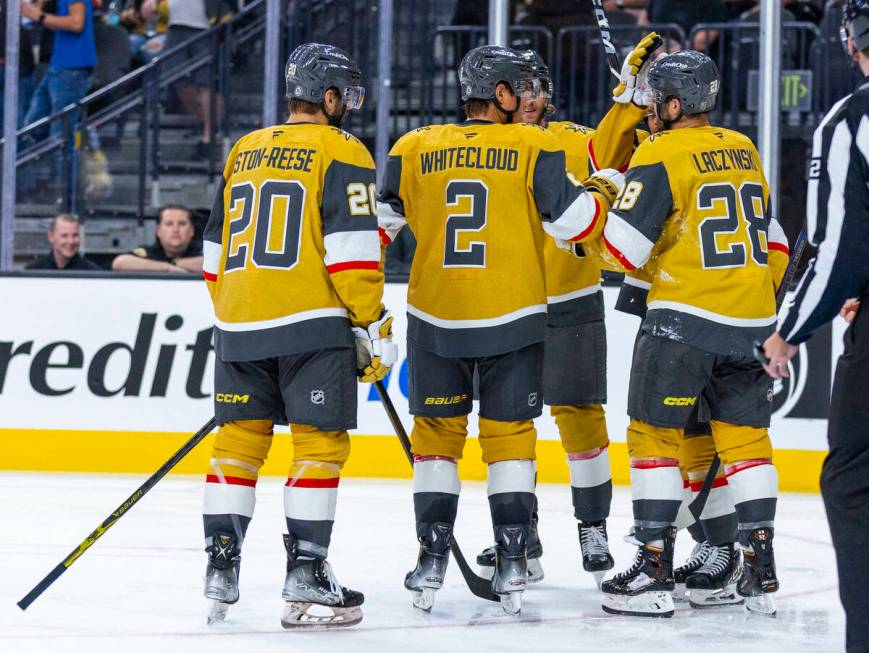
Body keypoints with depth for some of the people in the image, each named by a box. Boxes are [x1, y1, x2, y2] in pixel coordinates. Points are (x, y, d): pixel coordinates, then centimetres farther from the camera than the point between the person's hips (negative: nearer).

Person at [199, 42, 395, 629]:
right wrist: (374, 326, -6)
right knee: (321, 442, -2)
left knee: (241, 439, 11)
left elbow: (217, 250, 21)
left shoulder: (244, 153, 17)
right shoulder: (341, 153, -3)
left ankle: (220, 569, 8)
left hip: (240, 322, 6)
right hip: (312, 322, -6)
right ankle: (305, 580, -7)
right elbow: (351, 250, -12)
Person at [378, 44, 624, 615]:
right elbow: (572, 221, -8)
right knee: (509, 435, 8)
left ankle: (432, 561, 7)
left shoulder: (416, 150, 3)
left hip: (435, 317, 2)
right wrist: (604, 188, 12)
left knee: (437, 434, 11)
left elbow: (376, 223, 6)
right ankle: (512, 564, 4)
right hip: (511, 319, -2)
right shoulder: (533, 147, -5)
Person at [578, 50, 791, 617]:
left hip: (684, 318, -6)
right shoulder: (744, 151, 13)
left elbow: (621, 250, -12)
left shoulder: (661, 156, -9)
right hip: (751, 324, 6)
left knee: (655, 433, 1)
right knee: (745, 437, 12)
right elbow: (772, 240, 20)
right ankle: (761, 572, 9)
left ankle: (654, 571, -2)